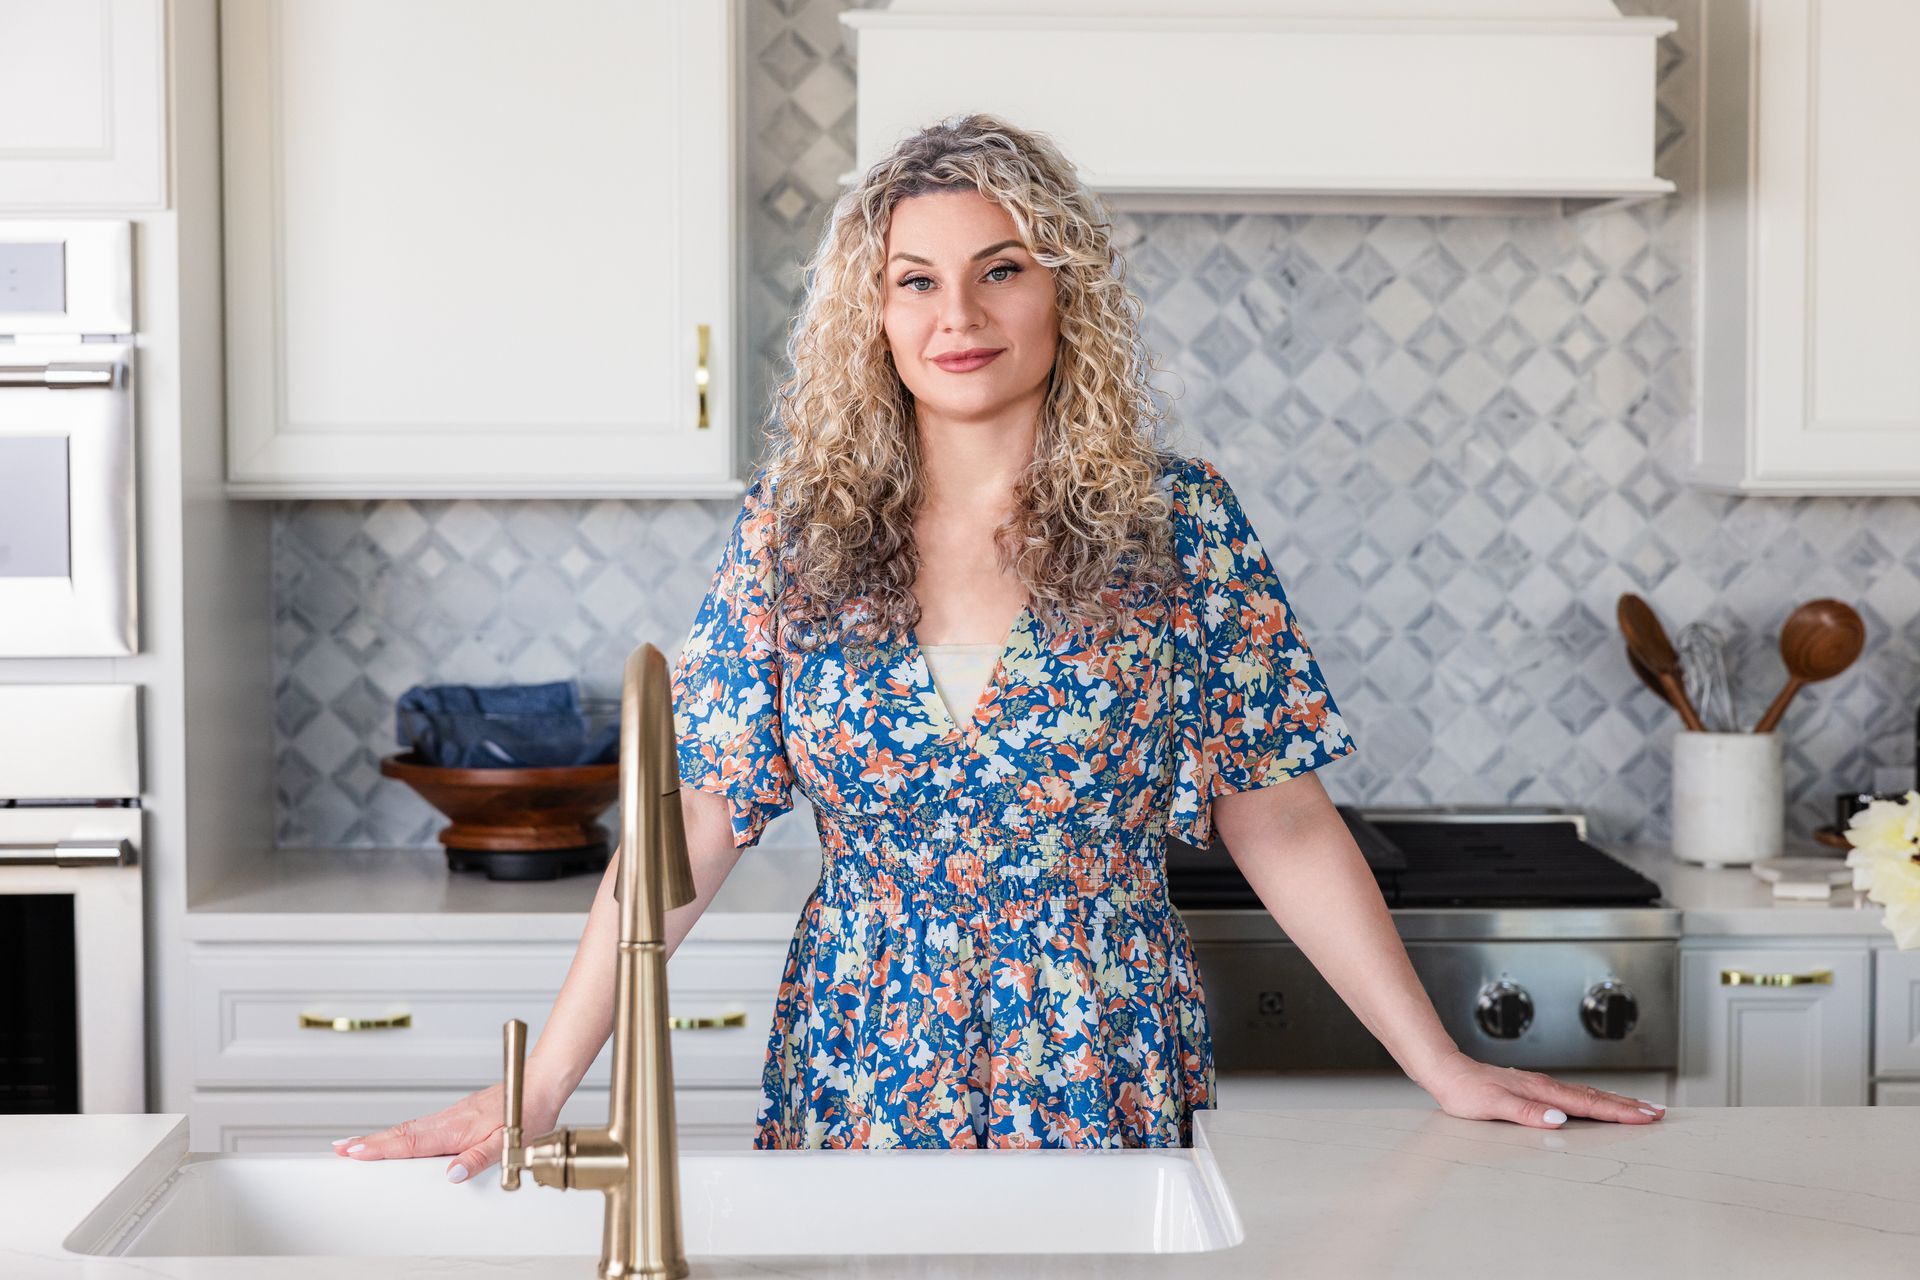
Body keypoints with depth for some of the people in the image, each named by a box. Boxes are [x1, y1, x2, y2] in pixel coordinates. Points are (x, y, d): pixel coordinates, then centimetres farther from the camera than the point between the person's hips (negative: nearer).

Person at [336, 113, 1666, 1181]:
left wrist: (1445, 1066, -5)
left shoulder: (1181, 523, -4)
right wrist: (538, 1087, -8)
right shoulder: (795, 529, -1)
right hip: (852, 1088, 1)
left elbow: (1281, 824, -2)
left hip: (1104, 1093, -1)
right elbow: (693, 821, -3)